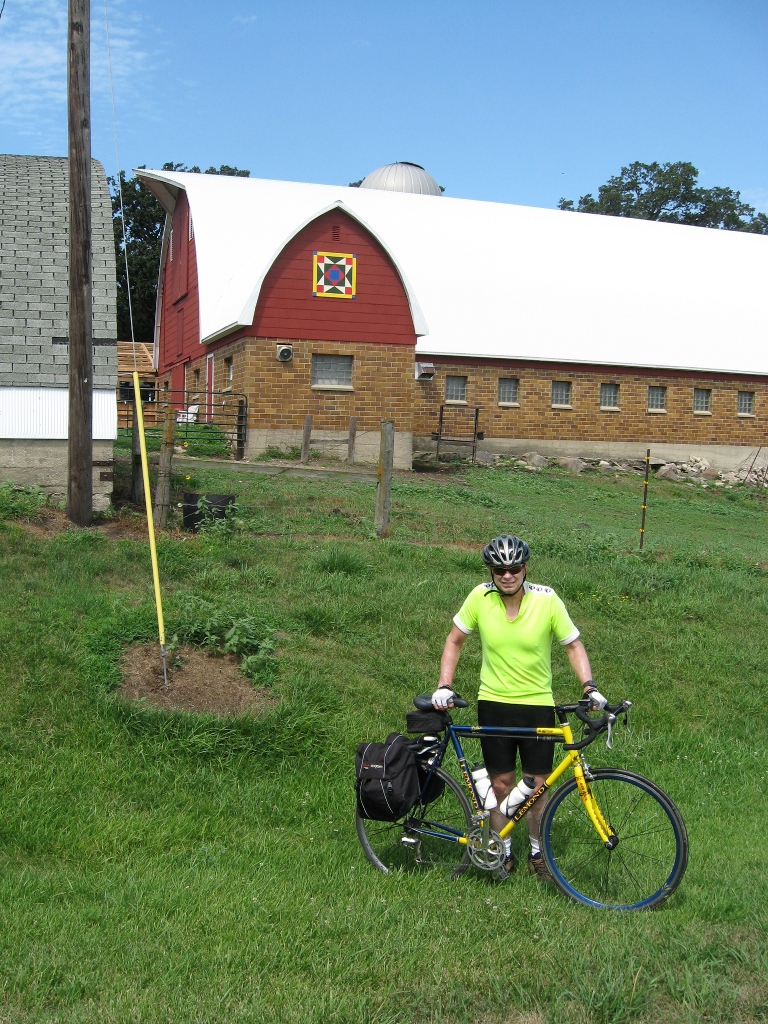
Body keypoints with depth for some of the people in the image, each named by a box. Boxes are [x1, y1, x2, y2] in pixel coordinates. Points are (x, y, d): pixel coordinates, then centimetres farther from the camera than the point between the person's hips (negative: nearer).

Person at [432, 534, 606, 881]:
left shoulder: (546, 599, -12)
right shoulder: (480, 597, -9)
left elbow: (573, 645, -2)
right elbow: (455, 640, 4)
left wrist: (589, 686, -16)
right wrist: (444, 686, -4)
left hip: (537, 704, 0)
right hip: (494, 703, 1)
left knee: (537, 785, 4)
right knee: (501, 782, 7)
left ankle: (537, 853, 26)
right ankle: (502, 852, 25)